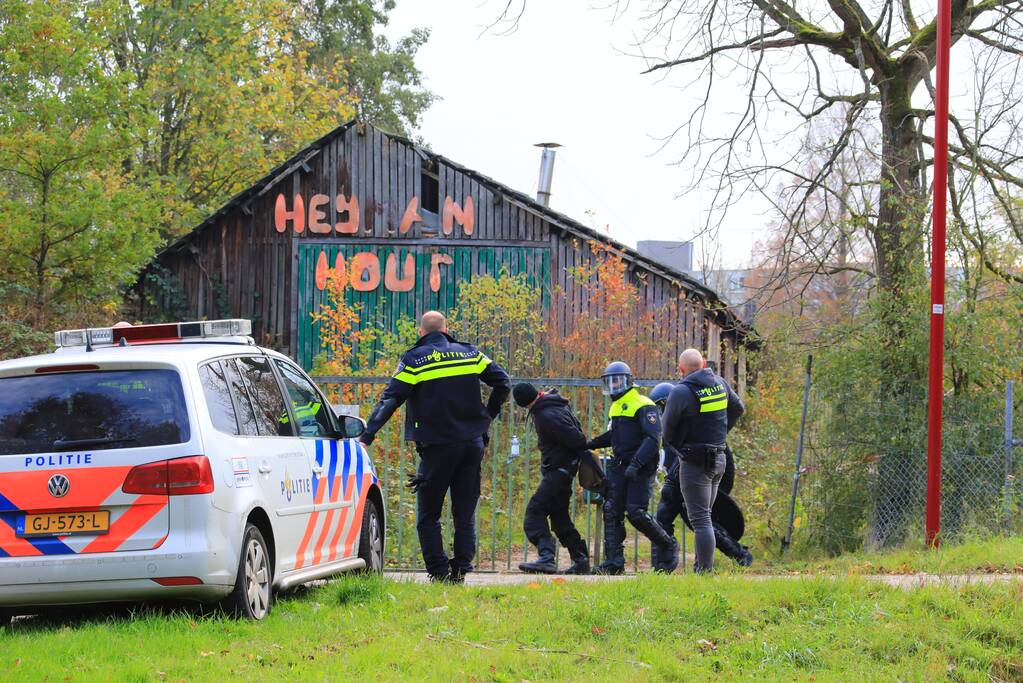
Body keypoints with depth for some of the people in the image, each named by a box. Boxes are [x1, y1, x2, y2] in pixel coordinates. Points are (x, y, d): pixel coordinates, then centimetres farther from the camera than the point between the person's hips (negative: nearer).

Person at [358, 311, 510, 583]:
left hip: (437, 447, -3)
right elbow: (503, 382, 10)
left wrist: (367, 436, -12)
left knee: (428, 515, 5)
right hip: (472, 445, 3)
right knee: (464, 512, 10)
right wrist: (488, 416, 18)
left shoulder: (414, 361, -3)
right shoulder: (470, 354, 9)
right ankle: (461, 568, 0)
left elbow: (389, 401, -10)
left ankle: (439, 570, -4)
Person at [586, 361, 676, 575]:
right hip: (619, 465, 9)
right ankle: (614, 561, 2)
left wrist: (636, 464, -28)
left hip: (640, 467, -9)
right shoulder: (616, 406, 17)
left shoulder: (643, 406, -11)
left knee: (636, 513, -13)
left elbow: (653, 439, -19)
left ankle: (669, 546, 8)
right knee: (612, 511, 0)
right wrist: (592, 444, 18)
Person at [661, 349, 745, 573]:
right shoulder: (720, 384, 6)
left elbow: (668, 428, -10)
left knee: (700, 519, -8)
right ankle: (704, 565, 20)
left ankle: (705, 570, -12)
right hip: (719, 458, 7)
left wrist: (674, 445, 10)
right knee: (704, 516, 18)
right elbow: (738, 408, 21)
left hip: (694, 461, -7)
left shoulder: (681, 392, -16)